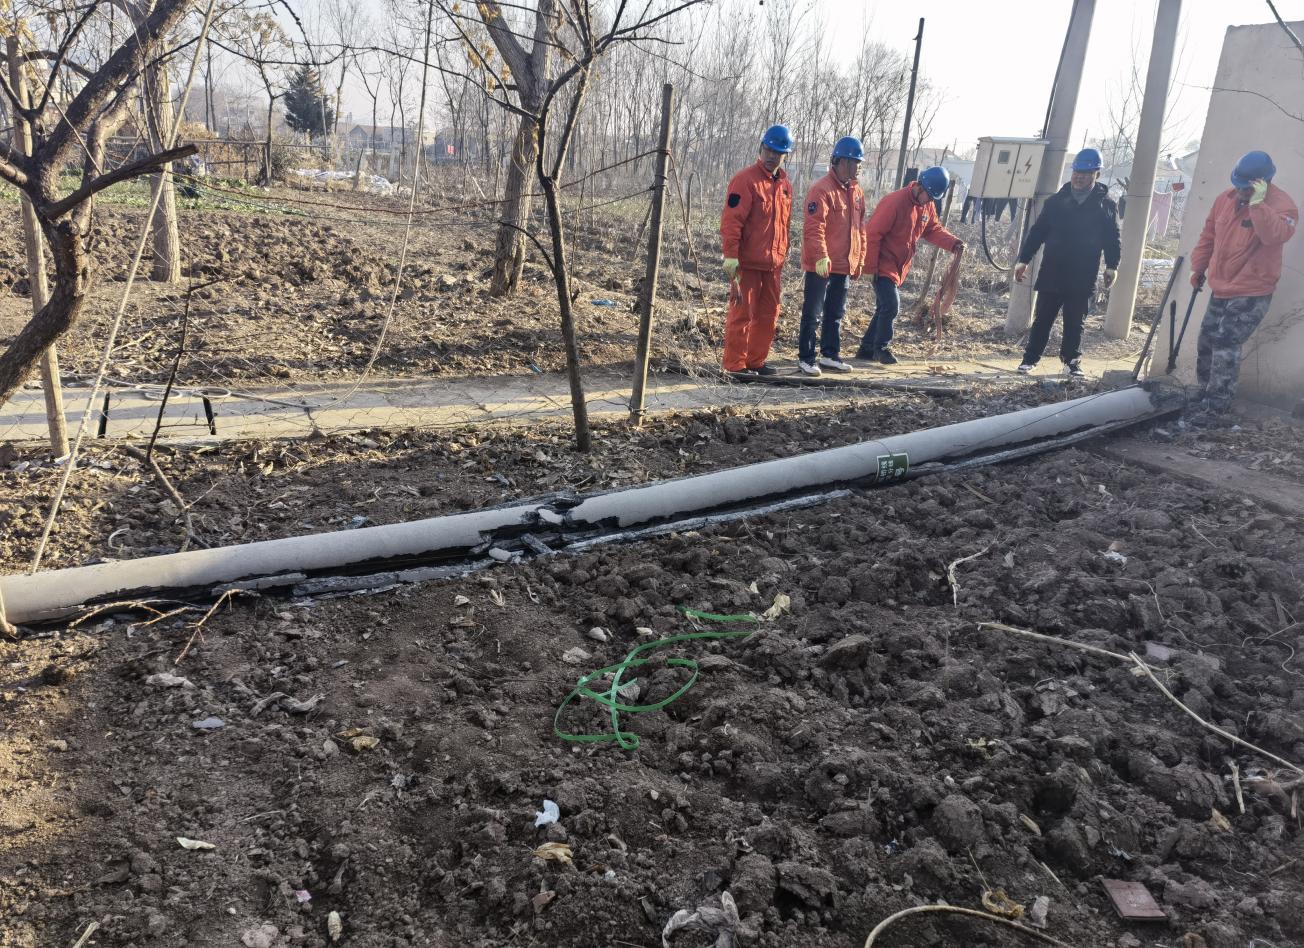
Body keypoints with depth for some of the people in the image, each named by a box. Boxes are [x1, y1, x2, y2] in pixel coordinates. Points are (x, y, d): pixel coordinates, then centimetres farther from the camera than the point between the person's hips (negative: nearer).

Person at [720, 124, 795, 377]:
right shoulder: (746, 180, -11)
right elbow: (731, 222, -15)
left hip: (773, 263, 8)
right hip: (747, 262, -8)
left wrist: (783, 256, 17)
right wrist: (731, 259, -20)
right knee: (742, 313, -3)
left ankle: (756, 361, 22)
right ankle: (735, 364, 5)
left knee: (768, 314, 12)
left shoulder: (785, 184, 13)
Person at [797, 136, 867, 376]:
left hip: (845, 265, 8)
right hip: (820, 265, -8)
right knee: (813, 313, -1)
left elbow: (860, 228, 18)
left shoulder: (856, 191, 12)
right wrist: (821, 257, -27)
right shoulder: (822, 190, -13)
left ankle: (829, 355, 25)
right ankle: (806, 359, 5)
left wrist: (859, 259, 16)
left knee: (836, 312, 15)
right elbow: (814, 228, -20)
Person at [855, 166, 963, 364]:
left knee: (887, 308, 12)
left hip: (899, 268, 9)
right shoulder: (895, 202, -21)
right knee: (891, 305, -14)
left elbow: (933, 230, 11)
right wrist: (871, 266, -22)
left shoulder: (927, 206, 5)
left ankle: (867, 348, 22)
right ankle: (881, 347, 1)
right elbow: (873, 233, -21)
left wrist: (953, 243, -7)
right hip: (883, 265, -9)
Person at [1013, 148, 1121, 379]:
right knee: (1042, 319, 4)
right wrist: (1024, 260, 3)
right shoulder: (1057, 200, 4)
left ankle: (1072, 360, 20)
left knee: (1074, 323, 8)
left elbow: (1113, 240, 3)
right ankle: (1030, 358, 11)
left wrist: (1112, 266, -8)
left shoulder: (1106, 205, 2)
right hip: (1051, 274, 1)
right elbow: (1037, 232, 6)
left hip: (1082, 278, -1)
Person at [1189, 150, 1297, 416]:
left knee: (1226, 345, -14)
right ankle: (1206, 396, 28)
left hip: (1252, 293, -7)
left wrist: (1257, 203, -38)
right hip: (1221, 289, 7)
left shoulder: (1281, 204, -15)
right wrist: (1199, 267, 18)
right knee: (1206, 343, 13)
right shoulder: (1225, 199, 3)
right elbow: (1208, 236, 15)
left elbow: (1275, 236, -35)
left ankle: (1215, 407, -8)